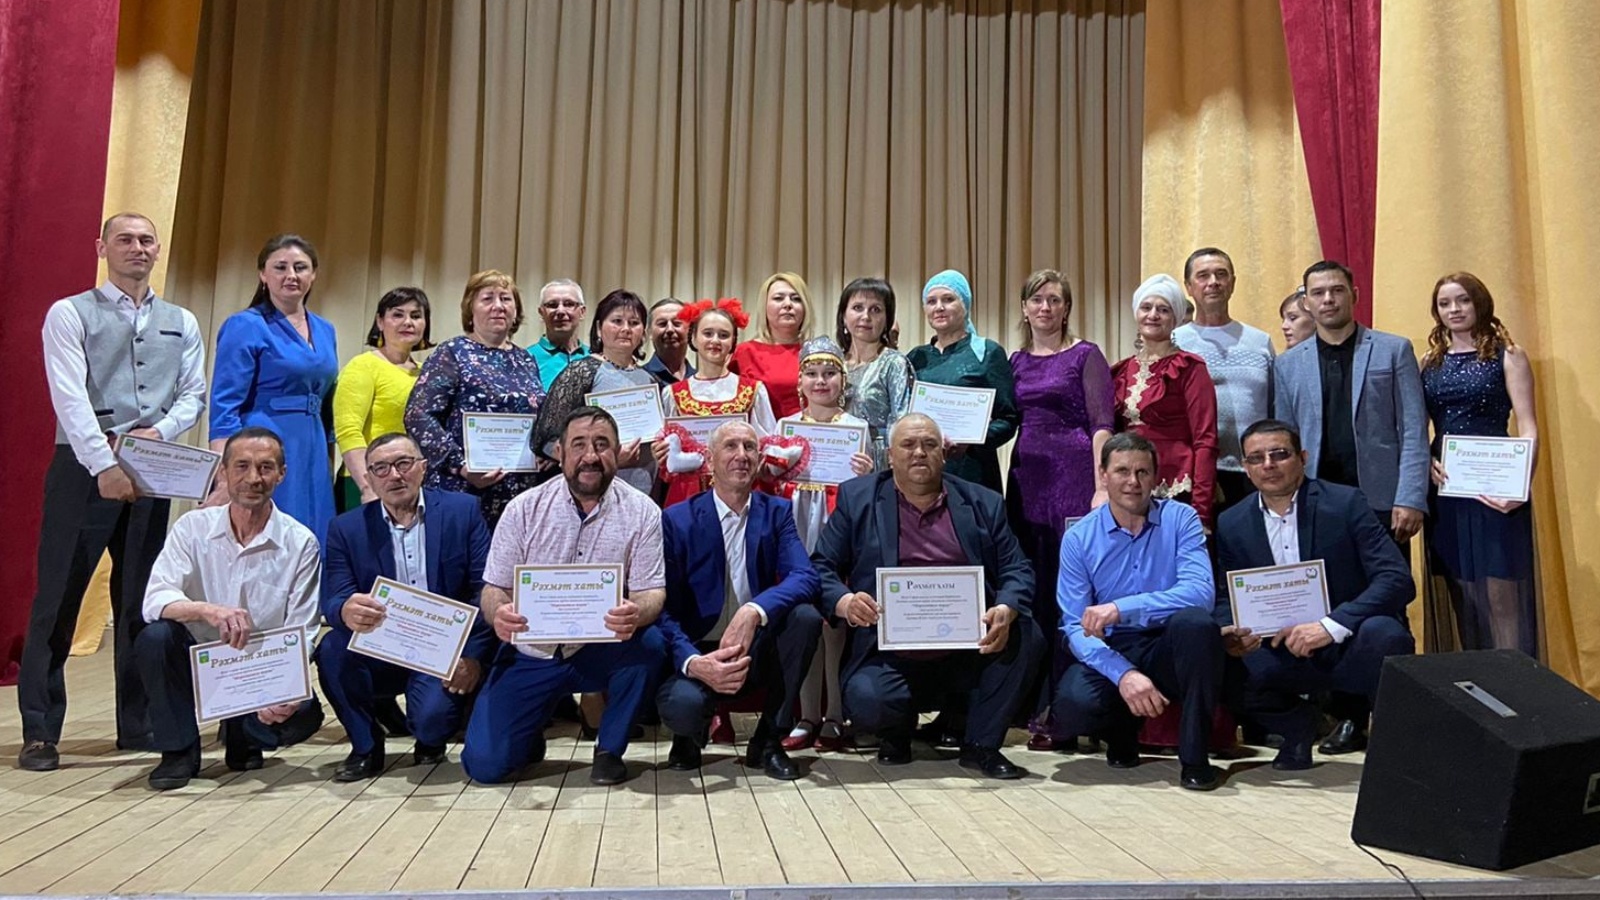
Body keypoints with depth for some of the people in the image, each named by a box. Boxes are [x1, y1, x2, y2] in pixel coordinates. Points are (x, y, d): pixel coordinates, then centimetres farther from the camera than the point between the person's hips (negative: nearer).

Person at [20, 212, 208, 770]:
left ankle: (137, 724, 17)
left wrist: (159, 431, -13)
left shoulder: (180, 323, 14)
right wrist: (105, 466, -22)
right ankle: (39, 732, 5)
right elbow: (70, 396, -11)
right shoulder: (70, 315, 1)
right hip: (84, 467, -4)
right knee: (58, 598, -2)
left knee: (141, 599, 8)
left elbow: (194, 394, 8)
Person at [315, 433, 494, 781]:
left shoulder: (463, 511, 0)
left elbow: (485, 589, -4)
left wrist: (474, 655, -16)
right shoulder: (346, 529, 3)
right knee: (332, 649, -27)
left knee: (433, 718, -29)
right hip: (379, 654, 2)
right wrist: (347, 612, -33)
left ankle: (431, 741, 12)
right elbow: (332, 601, -7)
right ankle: (366, 746, -2)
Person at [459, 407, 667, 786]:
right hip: (532, 652, 0)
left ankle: (610, 749, -6)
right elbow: (494, 588, -3)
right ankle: (533, 733, 24)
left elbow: (652, 592, -11)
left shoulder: (641, 512, -6)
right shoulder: (524, 509, -5)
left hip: (600, 650, 0)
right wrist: (498, 613, -29)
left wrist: (636, 613, -36)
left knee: (649, 643, -32)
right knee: (484, 764, -14)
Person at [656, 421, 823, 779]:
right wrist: (693, 662, -29)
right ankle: (692, 733, 8)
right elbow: (664, 607, -9)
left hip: (760, 651, 3)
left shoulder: (777, 512, 2)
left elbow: (805, 577, -14)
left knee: (806, 615, -27)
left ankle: (769, 740, -7)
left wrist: (753, 612, -34)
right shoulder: (677, 520, -5)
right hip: (699, 653, -2)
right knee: (681, 704, -34)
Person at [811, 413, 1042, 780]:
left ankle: (981, 743, -2)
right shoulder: (857, 498, 8)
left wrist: (1006, 610, -18)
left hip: (970, 651, 2)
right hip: (890, 655, -2)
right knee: (866, 701, -31)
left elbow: (1017, 570, 5)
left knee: (1025, 634, -25)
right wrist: (844, 602, -19)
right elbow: (822, 567, 3)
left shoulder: (983, 503, 11)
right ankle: (897, 732, 10)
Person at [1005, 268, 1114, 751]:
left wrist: (1101, 489, -15)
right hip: (1026, 480, 5)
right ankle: (1035, 704, 16)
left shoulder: (1085, 356, 1)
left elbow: (1102, 424, -6)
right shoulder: (1016, 361, 15)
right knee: (1030, 590, 6)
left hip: (1073, 478, -5)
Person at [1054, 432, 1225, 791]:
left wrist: (1121, 609, -30)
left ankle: (1195, 757, -16)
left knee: (1195, 622, -34)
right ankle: (1122, 733, 9)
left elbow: (1201, 593, -20)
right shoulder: (1079, 538, -2)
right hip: (1111, 653, 1)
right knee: (1073, 704, -31)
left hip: (1170, 648, 0)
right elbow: (1076, 627, -8)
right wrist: (1124, 674, -25)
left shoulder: (1180, 519, -4)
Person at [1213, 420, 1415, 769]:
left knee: (1383, 632, -35)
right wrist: (1234, 633, -18)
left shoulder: (1345, 503, -8)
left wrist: (1331, 625, -29)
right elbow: (1227, 598, 7)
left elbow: (1397, 579, -16)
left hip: (1349, 646, -3)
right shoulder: (1232, 524, 2)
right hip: (1287, 654, 3)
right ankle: (1297, 726, 8)